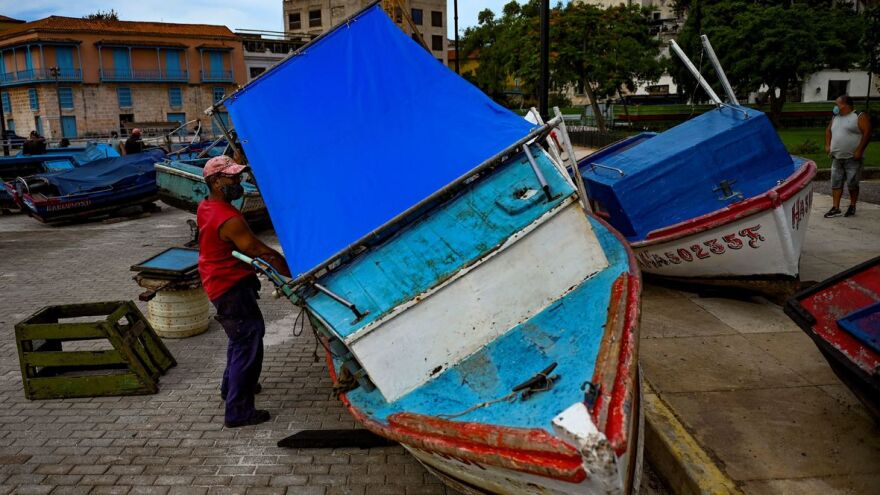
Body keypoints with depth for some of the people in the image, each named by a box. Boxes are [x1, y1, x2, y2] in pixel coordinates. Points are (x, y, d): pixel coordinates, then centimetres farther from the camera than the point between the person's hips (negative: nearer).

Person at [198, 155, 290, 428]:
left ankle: (231, 386, 45)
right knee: (248, 345, -4)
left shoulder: (205, 206, 3)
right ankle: (238, 411, 1)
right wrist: (292, 271, -14)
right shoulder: (229, 219, -27)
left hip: (218, 281, 11)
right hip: (232, 288, -11)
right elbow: (260, 252, -22)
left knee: (240, 337, 27)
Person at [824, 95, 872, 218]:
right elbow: (829, 131, 26)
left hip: (852, 158, -6)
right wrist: (827, 145, 12)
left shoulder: (860, 117, -7)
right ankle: (835, 208, 5)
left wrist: (859, 150, -19)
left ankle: (852, 206, 16)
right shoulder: (835, 117, 14)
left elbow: (867, 133, -13)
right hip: (837, 158, 6)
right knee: (836, 183, 3)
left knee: (852, 183, 0)